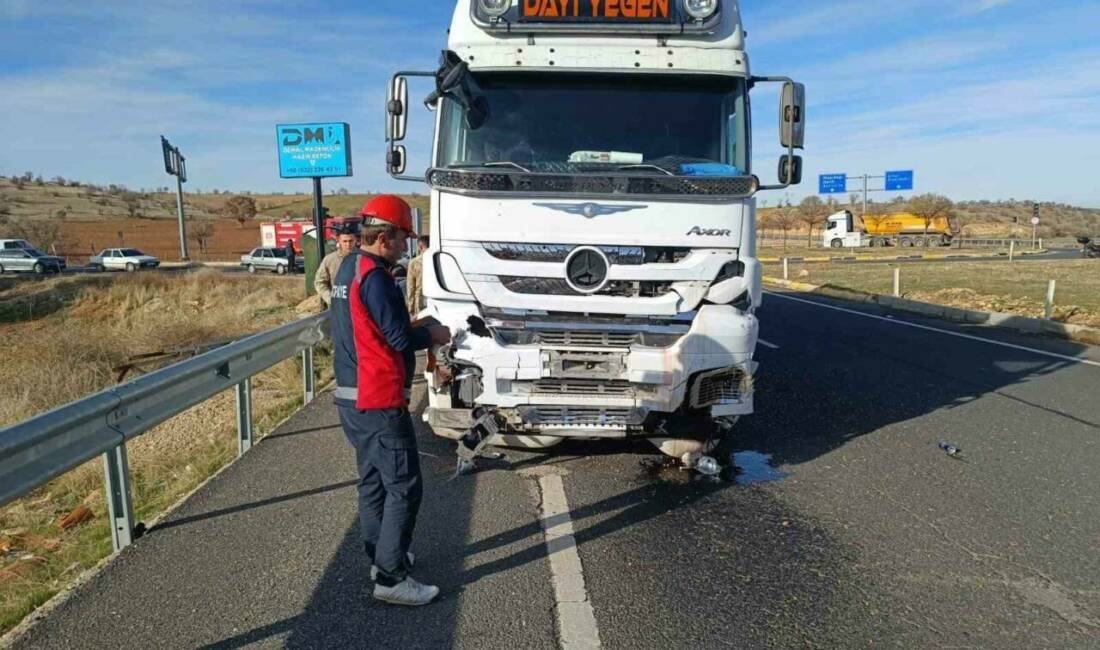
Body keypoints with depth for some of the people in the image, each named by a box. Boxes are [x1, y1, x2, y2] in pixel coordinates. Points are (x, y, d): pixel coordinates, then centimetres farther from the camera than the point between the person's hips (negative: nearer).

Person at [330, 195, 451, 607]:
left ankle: (380, 557, 33)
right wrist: (433, 336, -1)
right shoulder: (373, 276, -18)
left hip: (352, 397, 10)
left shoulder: (349, 268, 13)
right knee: (404, 488, -3)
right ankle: (391, 579, 3)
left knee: (373, 480, 19)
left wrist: (416, 330, 11)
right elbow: (399, 337, -19)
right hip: (379, 402, -10)